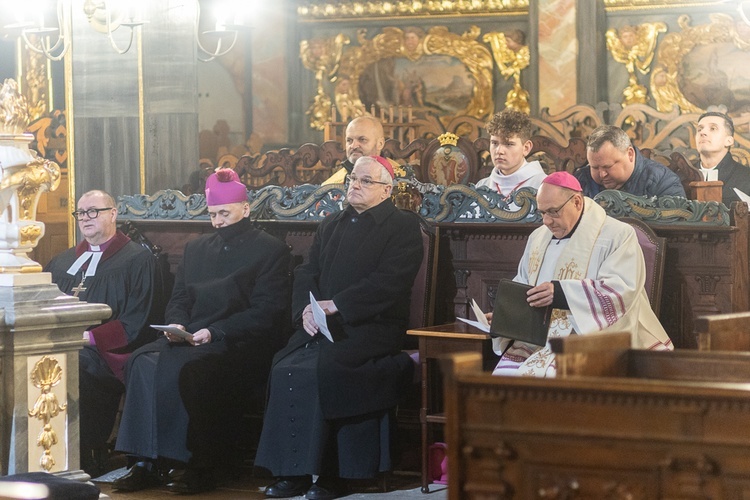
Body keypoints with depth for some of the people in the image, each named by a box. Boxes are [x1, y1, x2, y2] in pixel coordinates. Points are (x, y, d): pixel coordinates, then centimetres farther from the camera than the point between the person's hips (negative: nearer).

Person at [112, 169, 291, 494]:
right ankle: (146, 462, -26)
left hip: (240, 344, -6)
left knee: (185, 368, -34)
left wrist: (214, 332, -16)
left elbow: (266, 312, -6)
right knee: (143, 361, -25)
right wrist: (176, 324, -2)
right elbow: (178, 300, 23)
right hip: (189, 339, 6)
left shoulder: (270, 250, 4)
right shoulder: (196, 248, 24)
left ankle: (198, 467, -27)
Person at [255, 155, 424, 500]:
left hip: (370, 328, -6)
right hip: (321, 326, 6)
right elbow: (306, 273, 16)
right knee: (284, 368, -21)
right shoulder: (331, 225, 23)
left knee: (317, 371, -30)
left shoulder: (403, 226, 1)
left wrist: (334, 306, -17)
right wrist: (306, 308, -5)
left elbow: (388, 283, -12)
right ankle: (291, 472, -17)